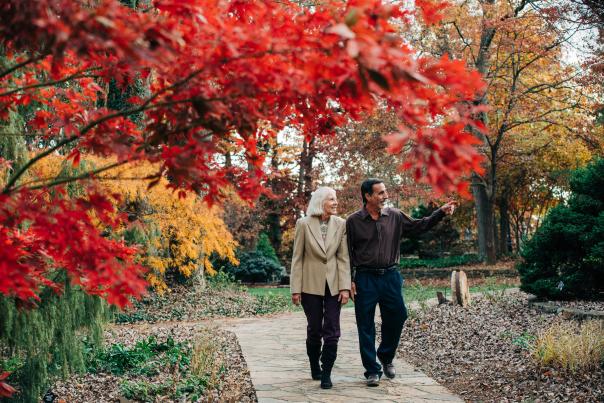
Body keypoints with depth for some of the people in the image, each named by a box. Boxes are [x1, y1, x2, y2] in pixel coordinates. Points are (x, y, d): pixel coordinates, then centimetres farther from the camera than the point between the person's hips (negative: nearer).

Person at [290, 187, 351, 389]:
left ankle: (326, 374, 8)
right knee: (314, 330, 9)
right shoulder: (304, 224, -6)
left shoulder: (340, 224, -1)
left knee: (332, 332, -2)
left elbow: (343, 257, 0)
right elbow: (297, 258, -3)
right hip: (311, 284, -1)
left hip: (333, 285, 1)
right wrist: (295, 289, -6)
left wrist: (345, 287, -7)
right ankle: (315, 368, 29)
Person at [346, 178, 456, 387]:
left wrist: (441, 212, 0)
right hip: (365, 278, -3)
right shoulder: (353, 221, -4)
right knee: (366, 326, 2)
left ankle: (386, 357, 35)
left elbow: (419, 226, 10)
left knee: (396, 318, 9)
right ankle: (372, 370, 14)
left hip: (390, 276, 3)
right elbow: (347, 253, -2)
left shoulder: (395, 217, 3)